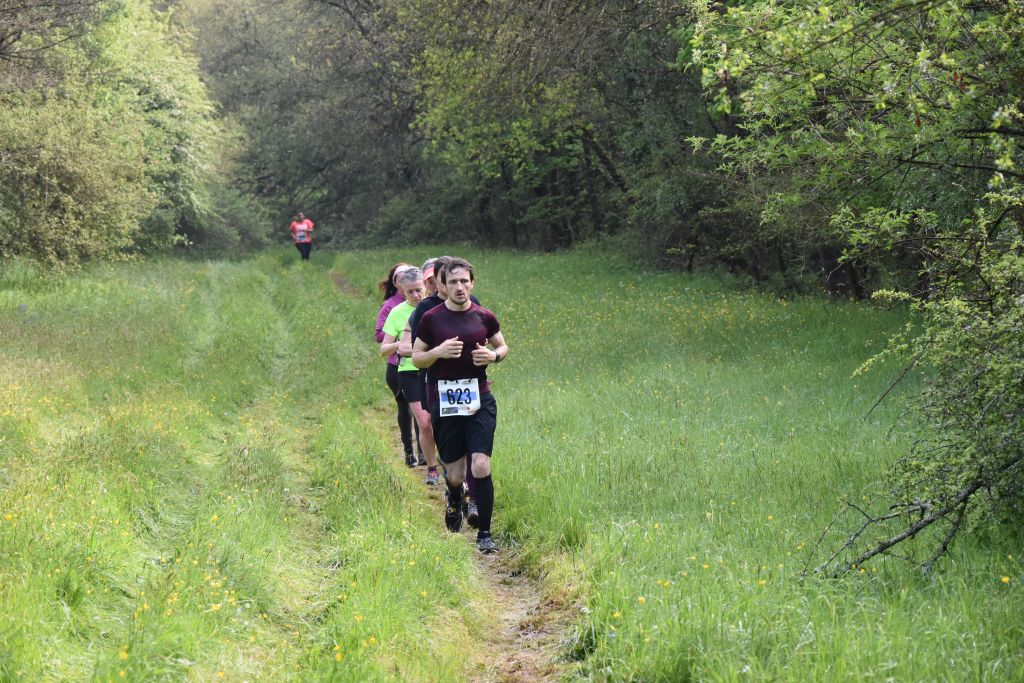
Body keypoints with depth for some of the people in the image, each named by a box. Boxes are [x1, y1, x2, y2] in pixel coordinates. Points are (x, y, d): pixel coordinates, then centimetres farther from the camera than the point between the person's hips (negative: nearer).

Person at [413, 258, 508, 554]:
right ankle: (455, 500, 41)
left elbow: (503, 346, 18)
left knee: (481, 467, -12)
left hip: (480, 401, 0)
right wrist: (438, 352, -15)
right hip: (444, 403, 0)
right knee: (455, 474, 4)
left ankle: (485, 534, -1)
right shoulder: (431, 319, -1)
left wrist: (493, 355, -6)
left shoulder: (484, 317, 3)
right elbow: (416, 358, 5)